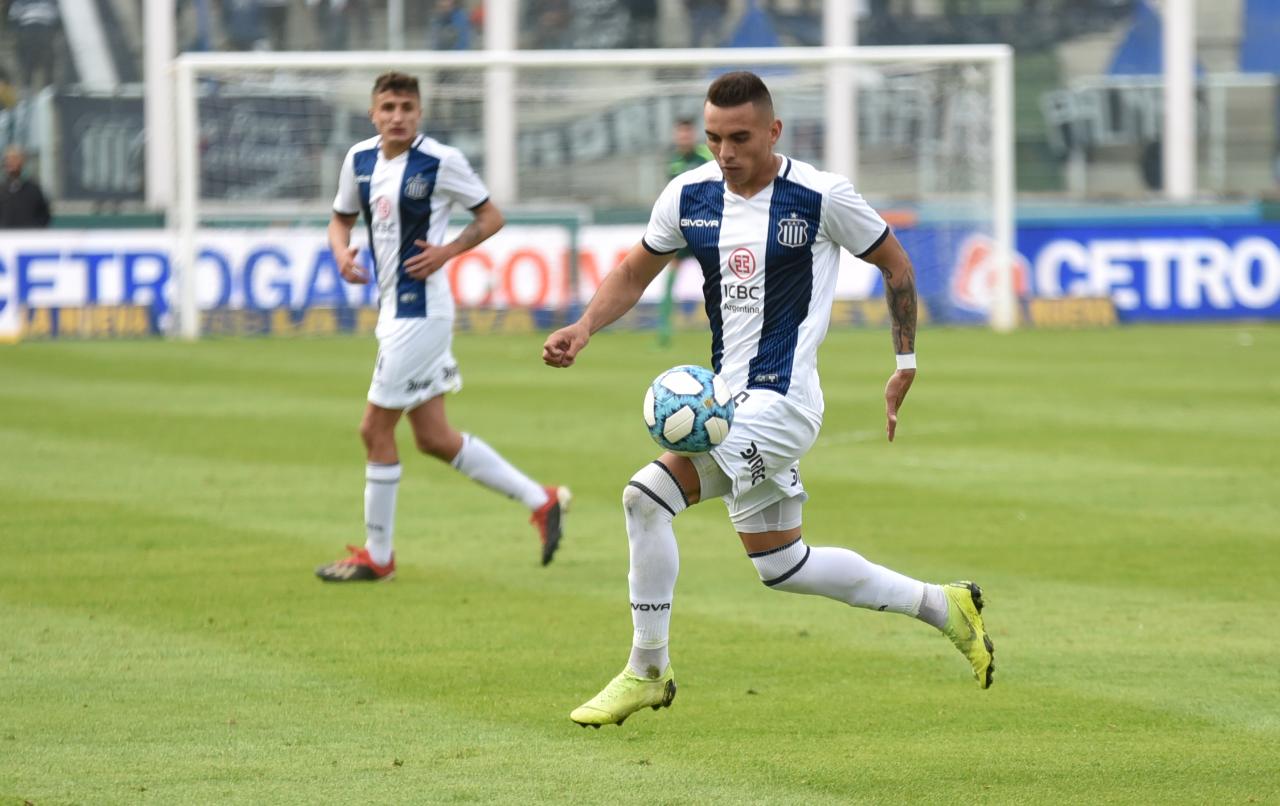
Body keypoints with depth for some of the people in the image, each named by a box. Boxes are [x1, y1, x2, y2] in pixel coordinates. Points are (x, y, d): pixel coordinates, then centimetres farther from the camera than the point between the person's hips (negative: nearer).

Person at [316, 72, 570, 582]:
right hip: (393, 310, 8)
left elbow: (491, 216, -3)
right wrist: (342, 251, -1)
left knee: (376, 428, -4)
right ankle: (540, 501, 19)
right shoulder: (360, 159, 7)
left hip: (420, 310, -8)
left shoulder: (440, 161, -12)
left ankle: (376, 556, 8)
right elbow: (342, 218, 21)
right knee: (434, 439, 10)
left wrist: (447, 251, -18)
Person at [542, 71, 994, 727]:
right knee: (781, 563, 16)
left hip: (780, 401, -7)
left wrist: (906, 364, 4)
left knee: (647, 496, -20)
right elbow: (635, 271, 15)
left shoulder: (820, 198, -12)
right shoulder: (689, 196, 2)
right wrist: (582, 330, -2)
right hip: (729, 401, 7)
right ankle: (942, 606, 32)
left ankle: (647, 670, -6)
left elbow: (895, 264, 2)